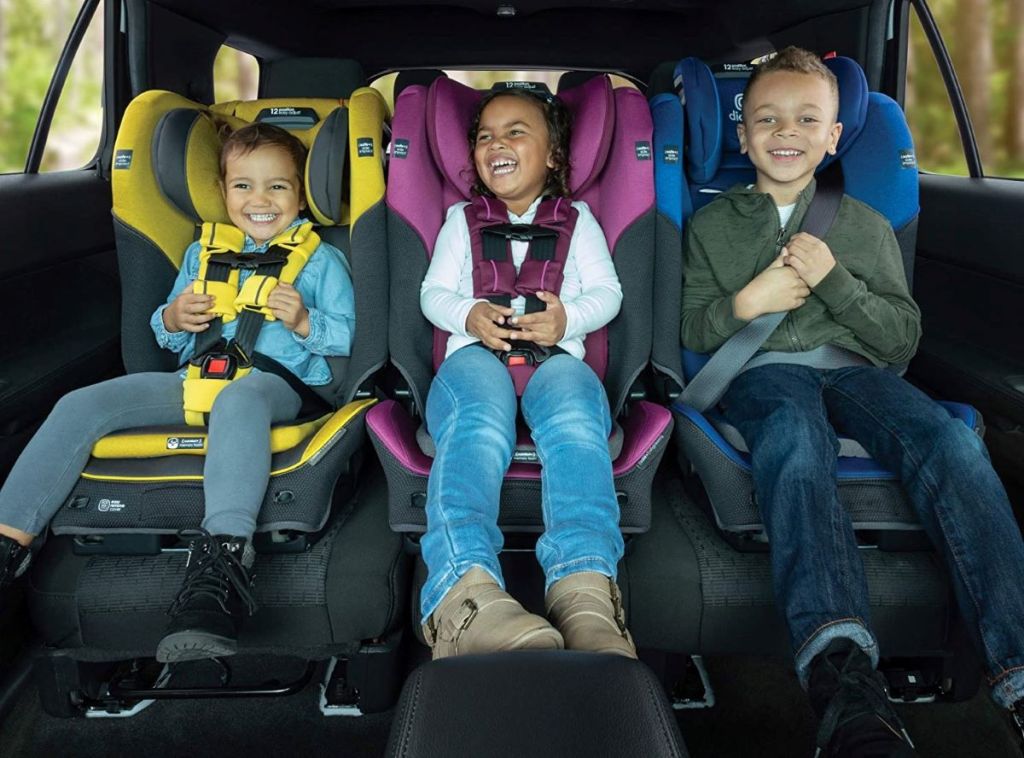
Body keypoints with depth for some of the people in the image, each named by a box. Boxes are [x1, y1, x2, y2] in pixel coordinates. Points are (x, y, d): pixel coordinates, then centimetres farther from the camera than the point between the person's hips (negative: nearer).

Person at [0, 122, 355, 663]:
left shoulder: (321, 259, 15)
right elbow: (169, 336, 30)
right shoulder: (201, 254, 27)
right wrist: (173, 319, 6)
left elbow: (348, 338, 7)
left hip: (278, 381, -5)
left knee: (238, 400, -43)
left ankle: (220, 563, -59)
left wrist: (305, 322, -12)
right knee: (82, 404, -16)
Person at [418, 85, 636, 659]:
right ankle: (466, 589, -64)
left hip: (555, 354, 0)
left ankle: (585, 588, -61)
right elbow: (434, 293, 19)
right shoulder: (462, 218, 30)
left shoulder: (577, 218, 28)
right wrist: (469, 315, -6)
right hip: (476, 352, 0)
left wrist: (567, 316, -8)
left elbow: (608, 291, 16)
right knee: (479, 428, -39)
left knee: (576, 423, -39)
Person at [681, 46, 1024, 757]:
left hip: (853, 365, 3)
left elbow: (904, 337, 14)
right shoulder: (713, 225, 21)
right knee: (796, 439, -40)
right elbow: (694, 331, 17)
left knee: (951, 442, -32)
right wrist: (744, 303, -5)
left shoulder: (867, 225, 22)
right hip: (762, 370, -2)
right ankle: (842, 670, -61)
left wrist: (834, 281, -2)